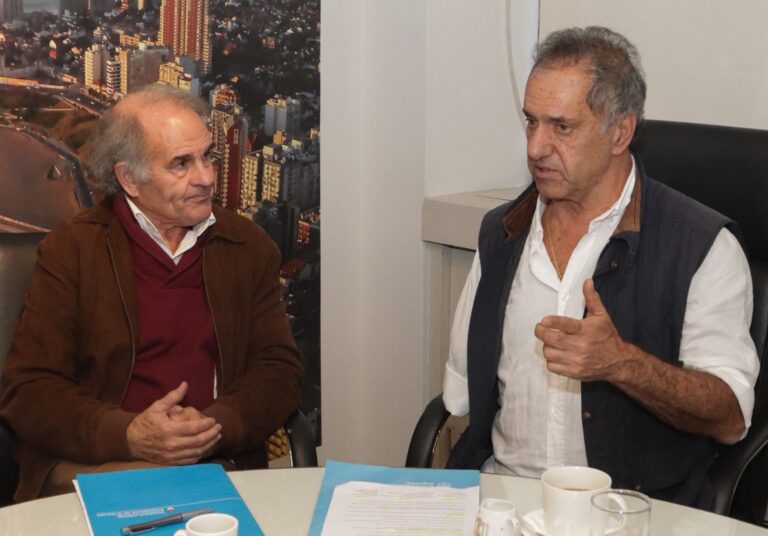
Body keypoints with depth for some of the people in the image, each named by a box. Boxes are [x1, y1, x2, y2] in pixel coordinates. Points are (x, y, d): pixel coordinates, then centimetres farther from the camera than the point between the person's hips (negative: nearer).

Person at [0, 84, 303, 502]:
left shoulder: (247, 247, 14)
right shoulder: (71, 249, 6)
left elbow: (279, 370, 12)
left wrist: (215, 424, -10)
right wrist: (128, 435, -16)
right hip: (88, 468, -1)